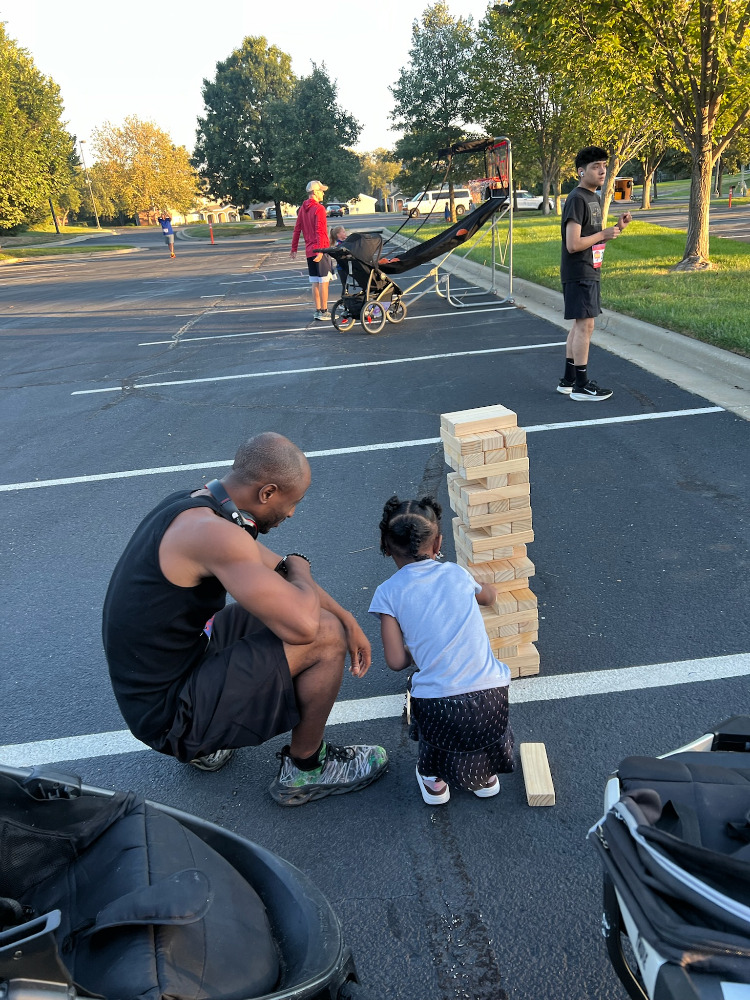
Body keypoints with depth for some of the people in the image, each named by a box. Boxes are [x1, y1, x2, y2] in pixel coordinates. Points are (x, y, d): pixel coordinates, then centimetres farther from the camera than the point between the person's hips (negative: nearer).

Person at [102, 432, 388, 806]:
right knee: (325, 637, -14)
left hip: (145, 686, 10)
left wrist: (348, 620, 10)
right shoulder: (212, 532, -28)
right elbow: (303, 625, -33)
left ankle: (206, 744, 26)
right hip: (167, 715, -10)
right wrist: (299, 568, -10)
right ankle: (304, 769, 10)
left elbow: (278, 568, 13)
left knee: (280, 604, 22)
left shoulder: (192, 504, 3)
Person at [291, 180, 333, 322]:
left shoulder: (302, 208, 12)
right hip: (320, 250, -8)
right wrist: (320, 250, -25)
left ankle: (318, 311, 15)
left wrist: (294, 248, 18)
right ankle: (324, 312, -4)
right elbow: (320, 231, -19)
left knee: (315, 282, 11)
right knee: (324, 281, -4)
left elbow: (297, 229, 14)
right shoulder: (319, 209, -11)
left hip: (309, 251, 8)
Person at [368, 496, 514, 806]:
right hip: (490, 696, 2)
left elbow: (396, 661, -3)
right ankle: (485, 774, 37)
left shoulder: (388, 593, 0)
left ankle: (433, 777, 36)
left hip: (438, 705, -1)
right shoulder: (456, 574, 8)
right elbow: (489, 597, 31)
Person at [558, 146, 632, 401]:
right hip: (579, 274, -10)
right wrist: (603, 234, -13)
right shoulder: (576, 199, -15)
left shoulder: (594, 199, 15)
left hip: (591, 272, 10)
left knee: (579, 325, 12)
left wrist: (617, 228, 5)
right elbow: (573, 245, -22)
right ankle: (581, 386, -2)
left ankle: (568, 380, 20)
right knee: (585, 325, -8)